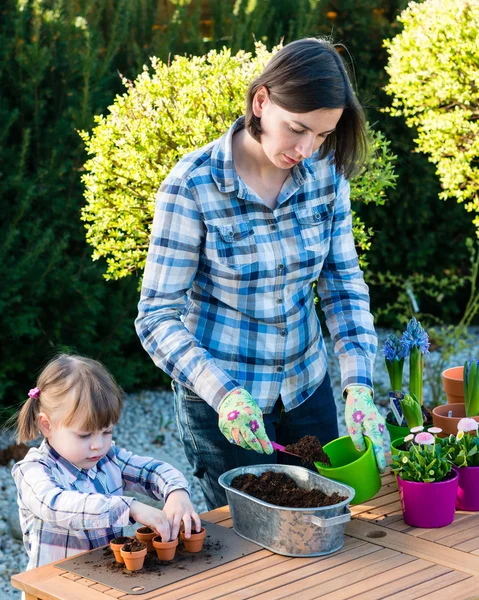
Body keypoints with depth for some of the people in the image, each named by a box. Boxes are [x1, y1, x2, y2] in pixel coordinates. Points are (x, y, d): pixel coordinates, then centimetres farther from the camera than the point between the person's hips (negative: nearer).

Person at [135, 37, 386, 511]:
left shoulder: (326, 173, -8)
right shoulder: (192, 185, -21)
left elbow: (343, 282, -1)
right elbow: (157, 317, -18)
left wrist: (358, 385, -14)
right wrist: (223, 394, -32)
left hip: (307, 386, 5)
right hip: (220, 400, -4)